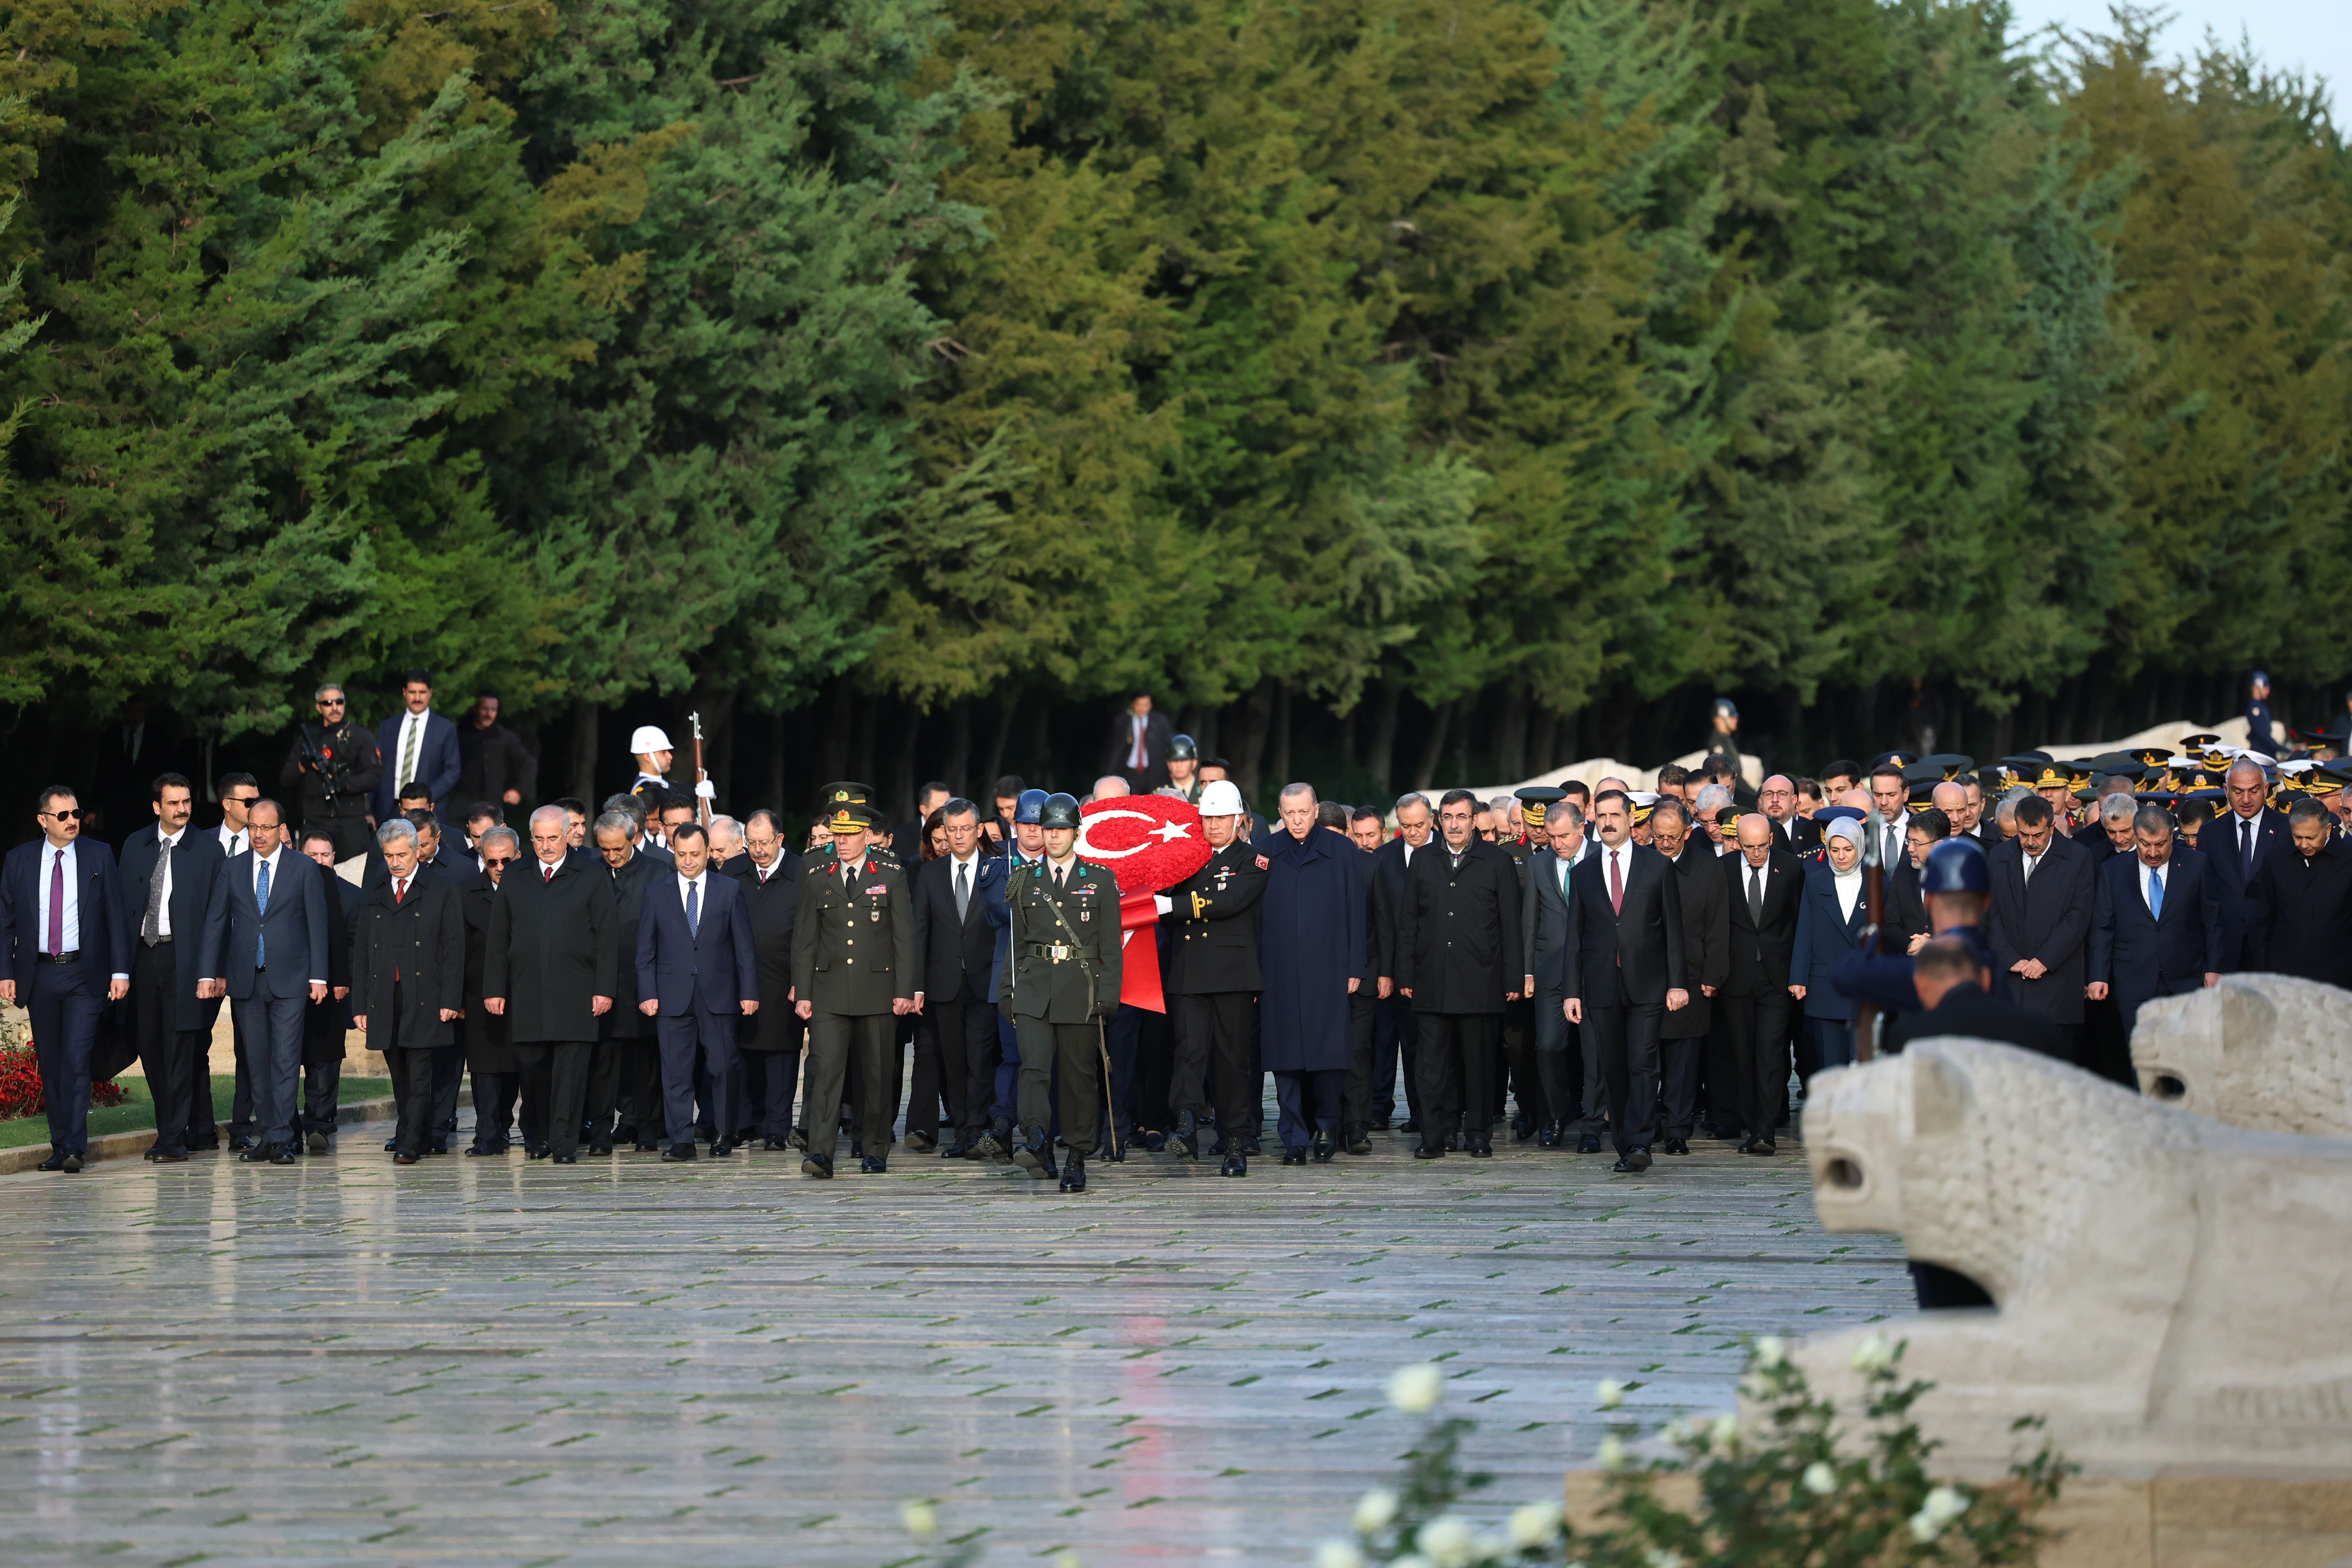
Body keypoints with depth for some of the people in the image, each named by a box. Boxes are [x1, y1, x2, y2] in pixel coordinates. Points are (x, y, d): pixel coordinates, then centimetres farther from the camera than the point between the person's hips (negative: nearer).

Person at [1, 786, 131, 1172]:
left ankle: (75, 1149, -14)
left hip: (84, 975, -2)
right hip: (39, 976, 2)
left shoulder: (99, 856, 3)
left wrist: (121, 970, -4)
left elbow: (118, 914, 2)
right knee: (50, 1066, 7)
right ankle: (60, 1147, 14)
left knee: (76, 1061, -12)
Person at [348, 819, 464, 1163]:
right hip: (384, 1002, 4)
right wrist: (359, 1005, 8)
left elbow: (453, 949, 0)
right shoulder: (372, 899, 16)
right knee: (400, 1080, 7)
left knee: (419, 1076, -8)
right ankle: (421, 1132, 20)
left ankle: (409, 1144, -10)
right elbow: (361, 955, 15)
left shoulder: (440, 892, 5)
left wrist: (450, 1001, -8)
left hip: (424, 1001, -4)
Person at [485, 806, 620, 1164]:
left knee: (570, 1067, -5)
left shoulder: (592, 881, 6)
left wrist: (604, 989, -5)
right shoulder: (514, 883, 13)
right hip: (526, 996, 2)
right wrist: (494, 989, 4)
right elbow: (498, 942, 13)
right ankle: (537, 1134, 23)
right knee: (530, 1066, 3)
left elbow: (607, 939, 3)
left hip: (574, 996, -2)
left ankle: (564, 1143, -3)